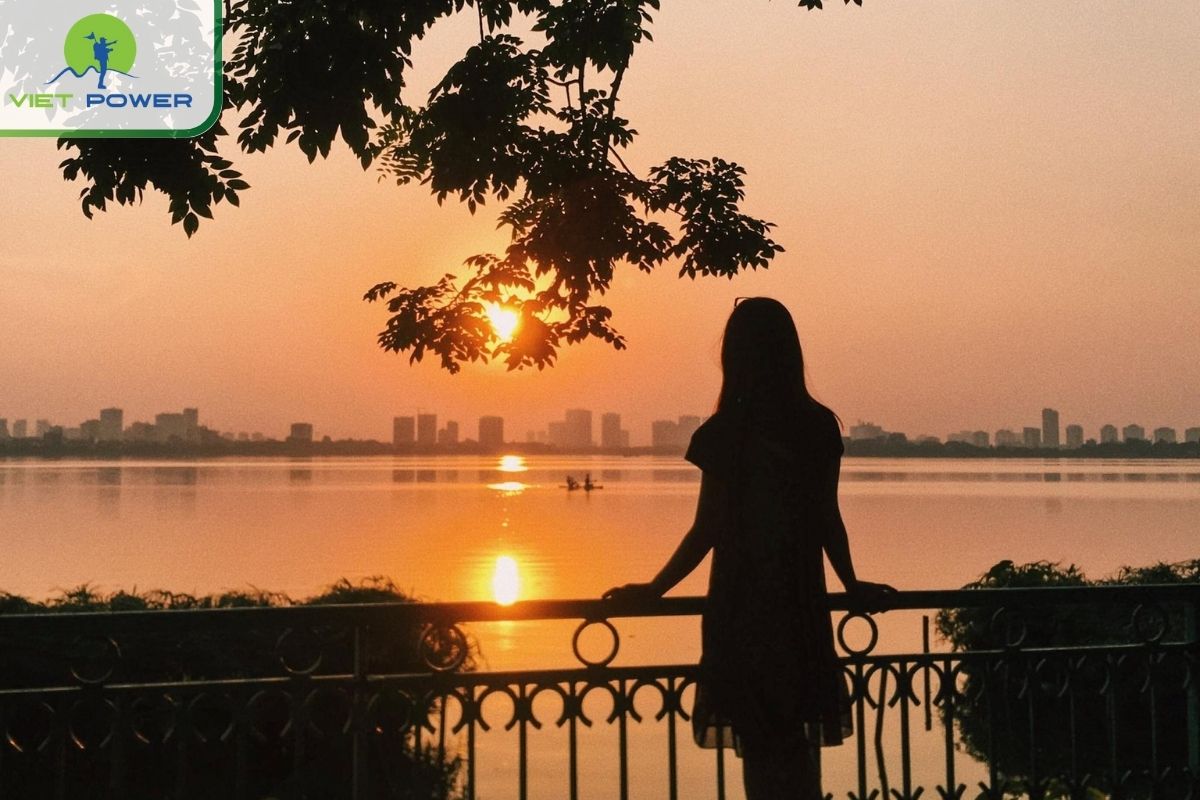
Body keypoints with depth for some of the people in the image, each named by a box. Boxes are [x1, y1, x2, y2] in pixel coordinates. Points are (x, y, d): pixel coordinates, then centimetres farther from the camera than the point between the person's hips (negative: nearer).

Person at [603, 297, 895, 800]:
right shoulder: (819, 427, 0)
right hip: (802, 606, 3)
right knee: (799, 745, 14)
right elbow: (828, 520, 5)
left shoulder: (724, 433, -10)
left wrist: (653, 589, 3)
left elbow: (708, 530, -8)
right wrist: (852, 586, 20)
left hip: (743, 607, -3)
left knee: (760, 745, 6)